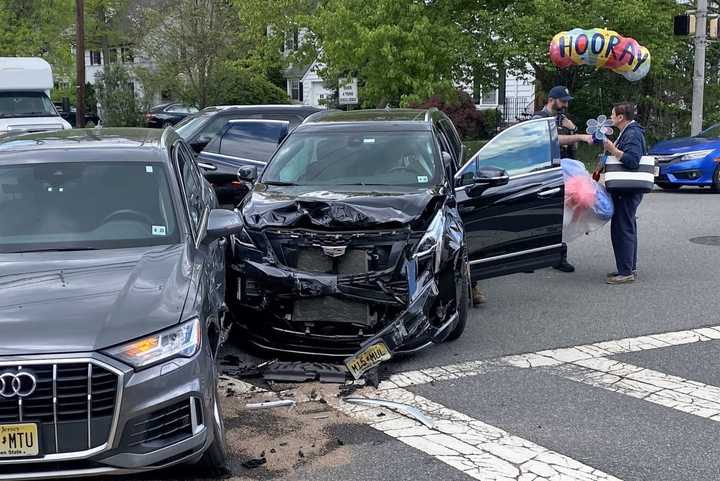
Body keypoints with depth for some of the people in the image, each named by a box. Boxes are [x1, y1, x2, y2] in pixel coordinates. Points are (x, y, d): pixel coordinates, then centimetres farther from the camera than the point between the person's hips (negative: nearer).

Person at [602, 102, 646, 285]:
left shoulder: (633, 134, -16)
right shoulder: (628, 132, 17)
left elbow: (632, 161, -28)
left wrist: (613, 150, -27)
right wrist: (611, 148, 13)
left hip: (627, 192, -11)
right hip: (627, 189, 11)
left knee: (622, 229, -9)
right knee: (627, 228, 16)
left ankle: (626, 272, -7)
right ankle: (630, 268, 24)